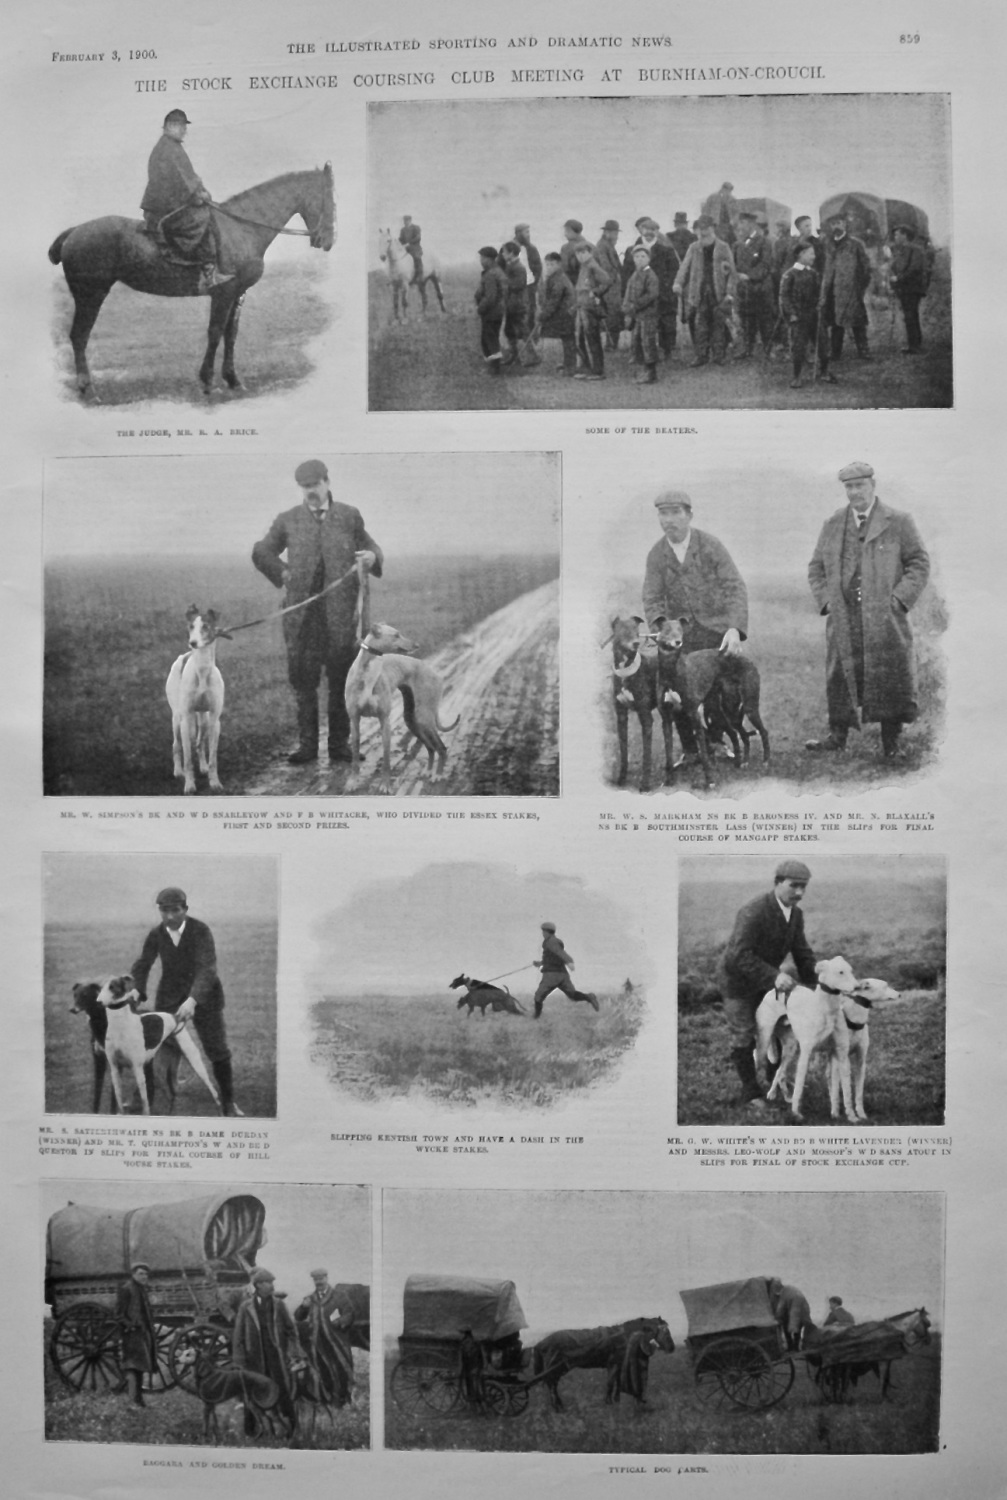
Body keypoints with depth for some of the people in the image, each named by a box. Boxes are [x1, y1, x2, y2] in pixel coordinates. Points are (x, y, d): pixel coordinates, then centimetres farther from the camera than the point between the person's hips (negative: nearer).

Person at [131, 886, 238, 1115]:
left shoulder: (201, 931, -20)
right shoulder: (155, 935, -7)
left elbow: (206, 969, -28)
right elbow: (141, 967, -5)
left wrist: (193, 1000, -41)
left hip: (203, 994, -2)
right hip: (169, 998, 3)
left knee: (217, 1050, 2)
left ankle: (228, 1102, 17)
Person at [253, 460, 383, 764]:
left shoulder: (350, 516, 10)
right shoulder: (288, 520, 11)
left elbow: (373, 551, 16)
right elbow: (260, 553, 19)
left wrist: (371, 558, -8)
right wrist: (283, 574, 4)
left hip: (342, 611, -1)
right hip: (302, 611, 1)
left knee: (341, 680, 1)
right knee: (303, 679, 0)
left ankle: (339, 743, 9)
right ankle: (307, 744, 7)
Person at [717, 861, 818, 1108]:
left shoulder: (796, 914, -6)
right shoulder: (753, 912, -31)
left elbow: (802, 954, 1)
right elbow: (739, 955, -37)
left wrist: (816, 986, -5)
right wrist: (774, 976, -43)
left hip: (765, 980, 7)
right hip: (738, 979, -7)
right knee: (743, 1038, 0)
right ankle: (750, 1091, 13)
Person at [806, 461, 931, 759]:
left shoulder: (898, 522, 4)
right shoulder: (832, 525, 13)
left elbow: (919, 564, 3)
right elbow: (816, 568, 18)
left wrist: (899, 599, -8)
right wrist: (826, 600, 3)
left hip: (885, 619, -2)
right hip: (843, 620, 3)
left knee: (889, 679, -1)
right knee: (840, 676, 1)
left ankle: (891, 745, 7)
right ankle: (837, 737, 9)